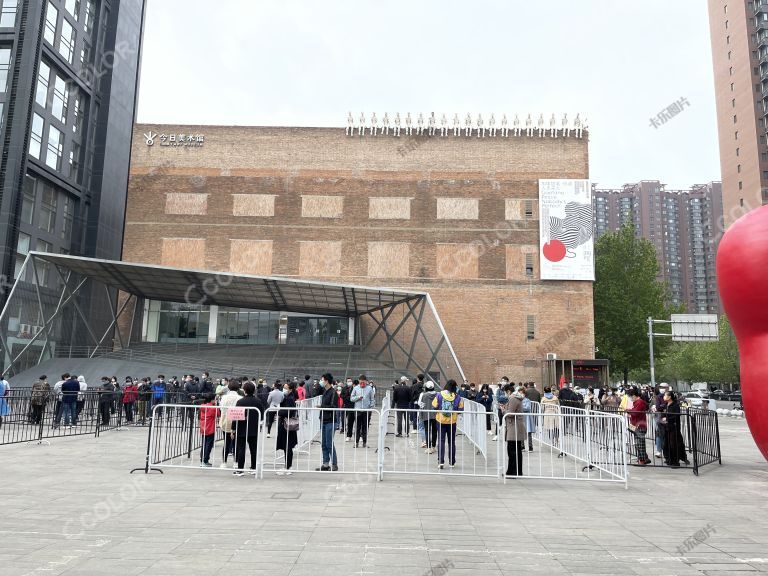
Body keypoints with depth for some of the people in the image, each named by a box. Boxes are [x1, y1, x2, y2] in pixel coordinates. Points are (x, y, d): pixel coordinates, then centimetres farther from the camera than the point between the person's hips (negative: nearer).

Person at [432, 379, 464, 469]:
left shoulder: (439, 395, -8)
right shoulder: (458, 397, -8)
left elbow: (434, 407, -5)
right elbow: (460, 410, -4)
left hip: (441, 421, 0)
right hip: (452, 422, 0)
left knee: (441, 441, 4)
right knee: (451, 442, 12)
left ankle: (440, 461, -6)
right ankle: (452, 462, 19)